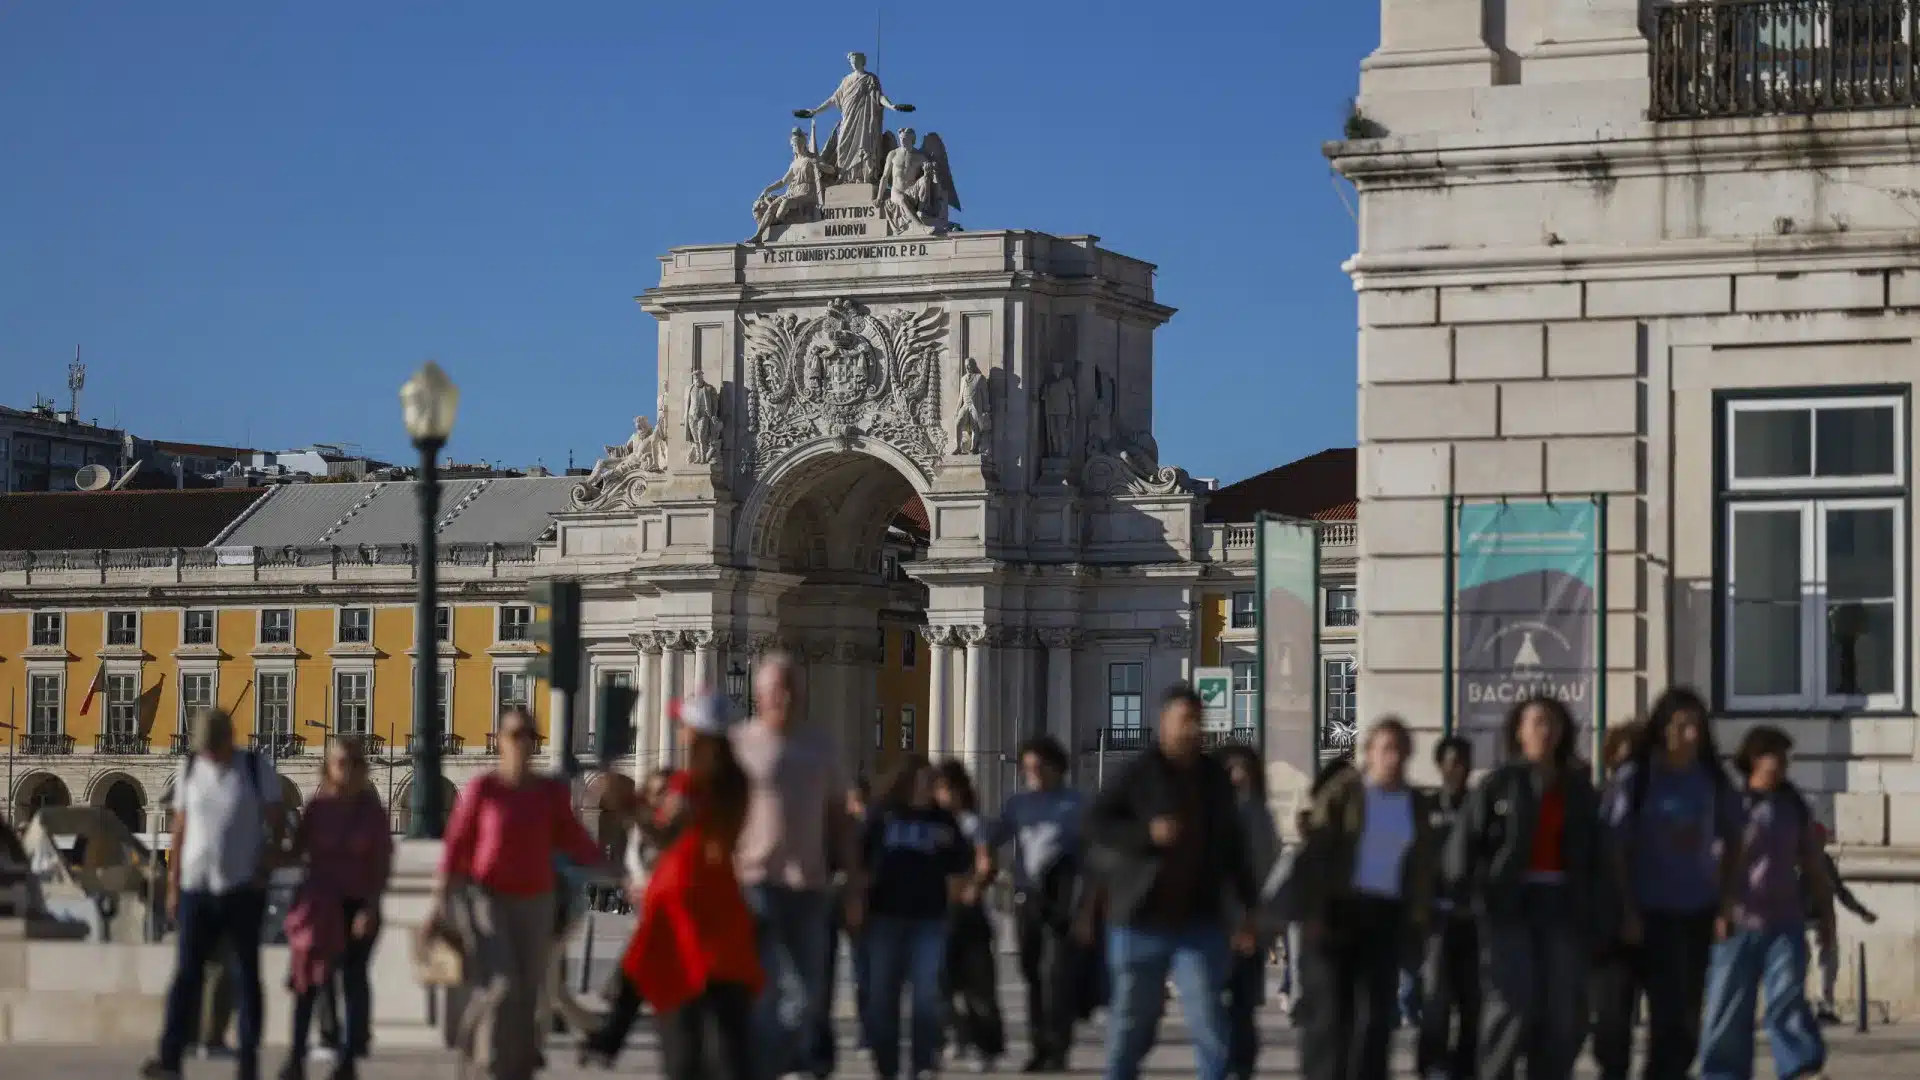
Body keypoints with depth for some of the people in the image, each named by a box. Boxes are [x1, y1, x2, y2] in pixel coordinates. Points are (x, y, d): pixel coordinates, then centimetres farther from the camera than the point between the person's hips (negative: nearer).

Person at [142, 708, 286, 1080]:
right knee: (186, 974, -3)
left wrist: (264, 872, -7)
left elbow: (277, 825, 3)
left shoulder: (258, 769, -1)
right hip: (196, 888, 2)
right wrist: (173, 885, 7)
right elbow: (180, 829, 10)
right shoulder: (189, 769, 6)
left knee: (245, 976, 2)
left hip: (243, 890, -2)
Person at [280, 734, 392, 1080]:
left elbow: (382, 861, -2)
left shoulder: (371, 809, -1)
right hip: (320, 903, 1)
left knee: (353, 979, 3)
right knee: (309, 979, 0)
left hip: (358, 905, -1)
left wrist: (371, 907, -10)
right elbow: (297, 850, 5)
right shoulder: (318, 807, 2)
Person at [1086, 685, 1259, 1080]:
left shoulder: (1214, 778, 10)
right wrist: (1146, 834, -20)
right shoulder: (1137, 775, -4)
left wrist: (1248, 908, 16)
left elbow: (1233, 847, 18)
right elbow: (1095, 825, -6)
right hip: (1141, 918, -2)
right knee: (1132, 1018, 9)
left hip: (1200, 921, 2)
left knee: (1209, 1020, -6)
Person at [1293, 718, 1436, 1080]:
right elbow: (1314, 855, -9)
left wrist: (1418, 919, 8)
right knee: (1329, 1011, -7)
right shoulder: (1341, 793, -4)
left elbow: (1422, 869, 15)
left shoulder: (1416, 805, 11)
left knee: (1376, 1015, 0)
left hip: (1387, 915, 4)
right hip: (1337, 910, -4)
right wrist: (1313, 912, -16)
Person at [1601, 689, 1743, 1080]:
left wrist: (1725, 904, 6)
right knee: (1668, 1012, -9)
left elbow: (1732, 844, 14)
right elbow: (1616, 849, -6)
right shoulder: (1636, 778, -6)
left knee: (1686, 1014, 8)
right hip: (1650, 914, -4)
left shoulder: (1712, 781, 6)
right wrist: (1627, 912, -11)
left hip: (1698, 914, 4)